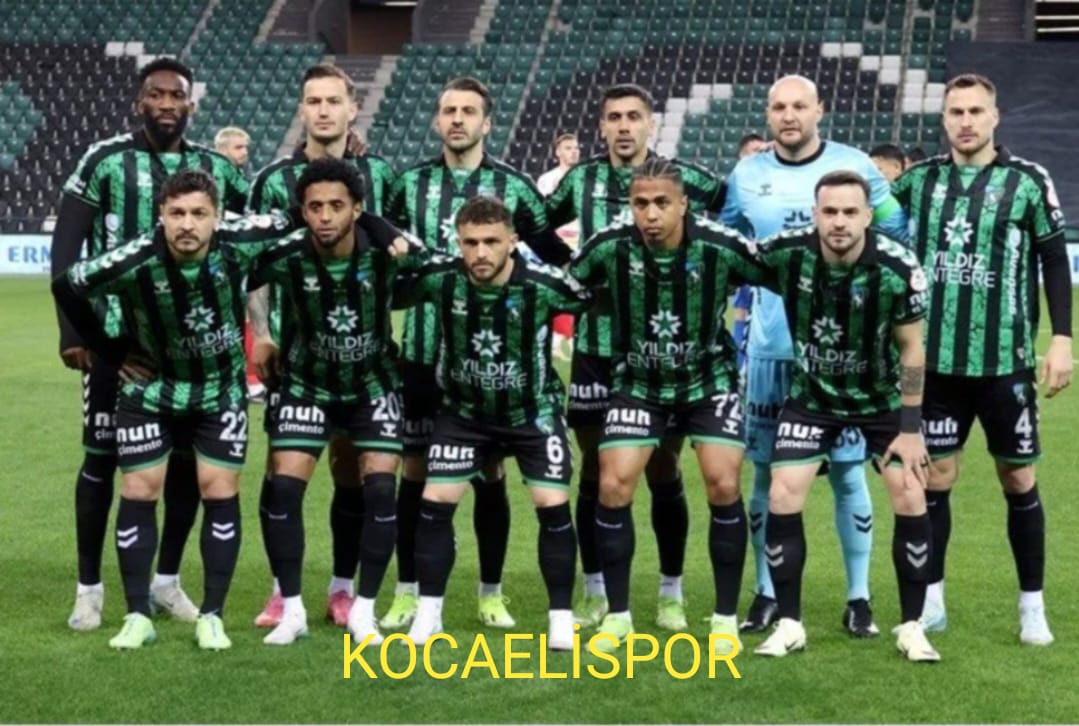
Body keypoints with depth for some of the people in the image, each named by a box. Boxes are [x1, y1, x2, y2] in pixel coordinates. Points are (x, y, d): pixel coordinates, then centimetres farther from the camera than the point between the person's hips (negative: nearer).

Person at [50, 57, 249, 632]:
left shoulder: (215, 168, 6)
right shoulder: (105, 160, -4)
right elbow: (65, 250, -5)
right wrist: (71, 331, -12)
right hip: (116, 337, -3)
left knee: (189, 458, 6)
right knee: (103, 457, 2)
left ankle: (167, 580, 22)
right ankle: (89, 588, 13)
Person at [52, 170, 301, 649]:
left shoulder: (238, 244, -25)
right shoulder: (135, 262, -28)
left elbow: (293, 223, -7)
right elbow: (66, 287, -13)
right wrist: (111, 354, -7)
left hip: (221, 390, 1)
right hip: (151, 389, 0)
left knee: (220, 493, -3)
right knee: (139, 493, -1)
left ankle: (211, 617, 8)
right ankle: (138, 617, 10)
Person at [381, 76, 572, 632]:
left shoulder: (513, 187, 1)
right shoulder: (411, 184, 5)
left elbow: (557, 257, 6)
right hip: (423, 349, 1)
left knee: (490, 471, 5)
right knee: (416, 468, 4)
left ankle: (491, 593, 16)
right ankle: (408, 591, 15)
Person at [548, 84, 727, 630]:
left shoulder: (682, 179, -3)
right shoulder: (580, 180, 5)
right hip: (595, 348, 2)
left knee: (663, 474, 5)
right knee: (594, 474, 7)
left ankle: (671, 593, 17)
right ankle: (594, 592, 19)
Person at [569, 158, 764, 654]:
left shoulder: (720, 247, -21)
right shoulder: (611, 248, -18)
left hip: (709, 380, -1)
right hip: (638, 383, 1)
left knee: (722, 484, -13)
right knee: (613, 486, -8)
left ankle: (726, 618, 2)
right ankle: (618, 616, 8)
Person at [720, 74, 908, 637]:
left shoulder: (855, 167, -1)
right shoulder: (746, 176, 5)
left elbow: (896, 238, 7)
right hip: (769, 349, 2)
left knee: (847, 470, 0)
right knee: (767, 471, 5)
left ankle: (858, 598, 10)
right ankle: (767, 593, 16)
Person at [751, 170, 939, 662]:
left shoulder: (898, 269, -26)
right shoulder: (785, 253, -25)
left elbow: (911, 351, -13)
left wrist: (910, 426, -12)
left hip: (883, 398, -1)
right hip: (812, 395, 1)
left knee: (910, 498, -9)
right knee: (782, 498, -8)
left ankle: (911, 626, 7)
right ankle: (789, 624, 7)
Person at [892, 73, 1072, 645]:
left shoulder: (1028, 181, -3)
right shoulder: (920, 179, 3)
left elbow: (1054, 259, 1)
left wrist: (1061, 338, -5)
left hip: (1005, 361, -2)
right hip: (937, 359, 2)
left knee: (1018, 479, 7)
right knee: (935, 479, 7)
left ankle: (1032, 605, 18)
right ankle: (931, 600, 18)